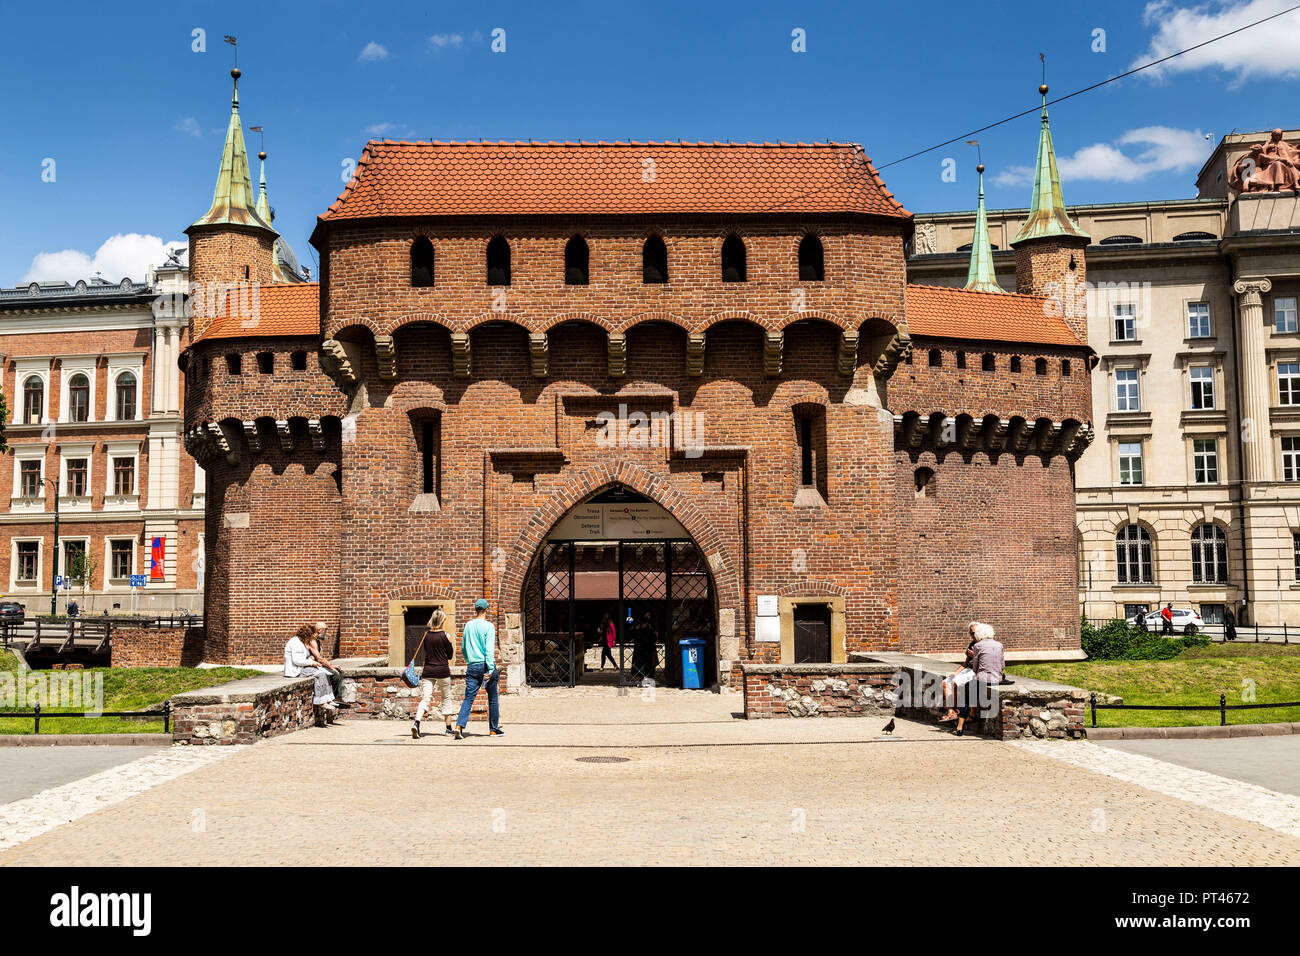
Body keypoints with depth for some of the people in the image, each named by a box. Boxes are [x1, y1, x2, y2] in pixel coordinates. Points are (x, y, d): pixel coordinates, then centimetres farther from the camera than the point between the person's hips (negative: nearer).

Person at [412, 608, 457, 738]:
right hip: (442, 671, -3)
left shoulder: (426, 634, 4)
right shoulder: (444, 635, -9)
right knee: (446, 699, 13)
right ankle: (448, 728, 21)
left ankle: (416, 723, -23)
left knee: (425, 699, 1)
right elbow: (450, 655, -1)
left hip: (428, 671, 3)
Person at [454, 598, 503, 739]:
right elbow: (489, 649, -15)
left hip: (472, 667, 4)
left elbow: (463, 648, 17)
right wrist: (490, 668, -18)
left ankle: (459, 726, -18)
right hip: (486, 665, -4)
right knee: (492, 699, 9)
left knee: (468, 698, 0)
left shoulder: (468, 626, 9)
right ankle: (494, 729, 16)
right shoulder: (488, 626, -7)